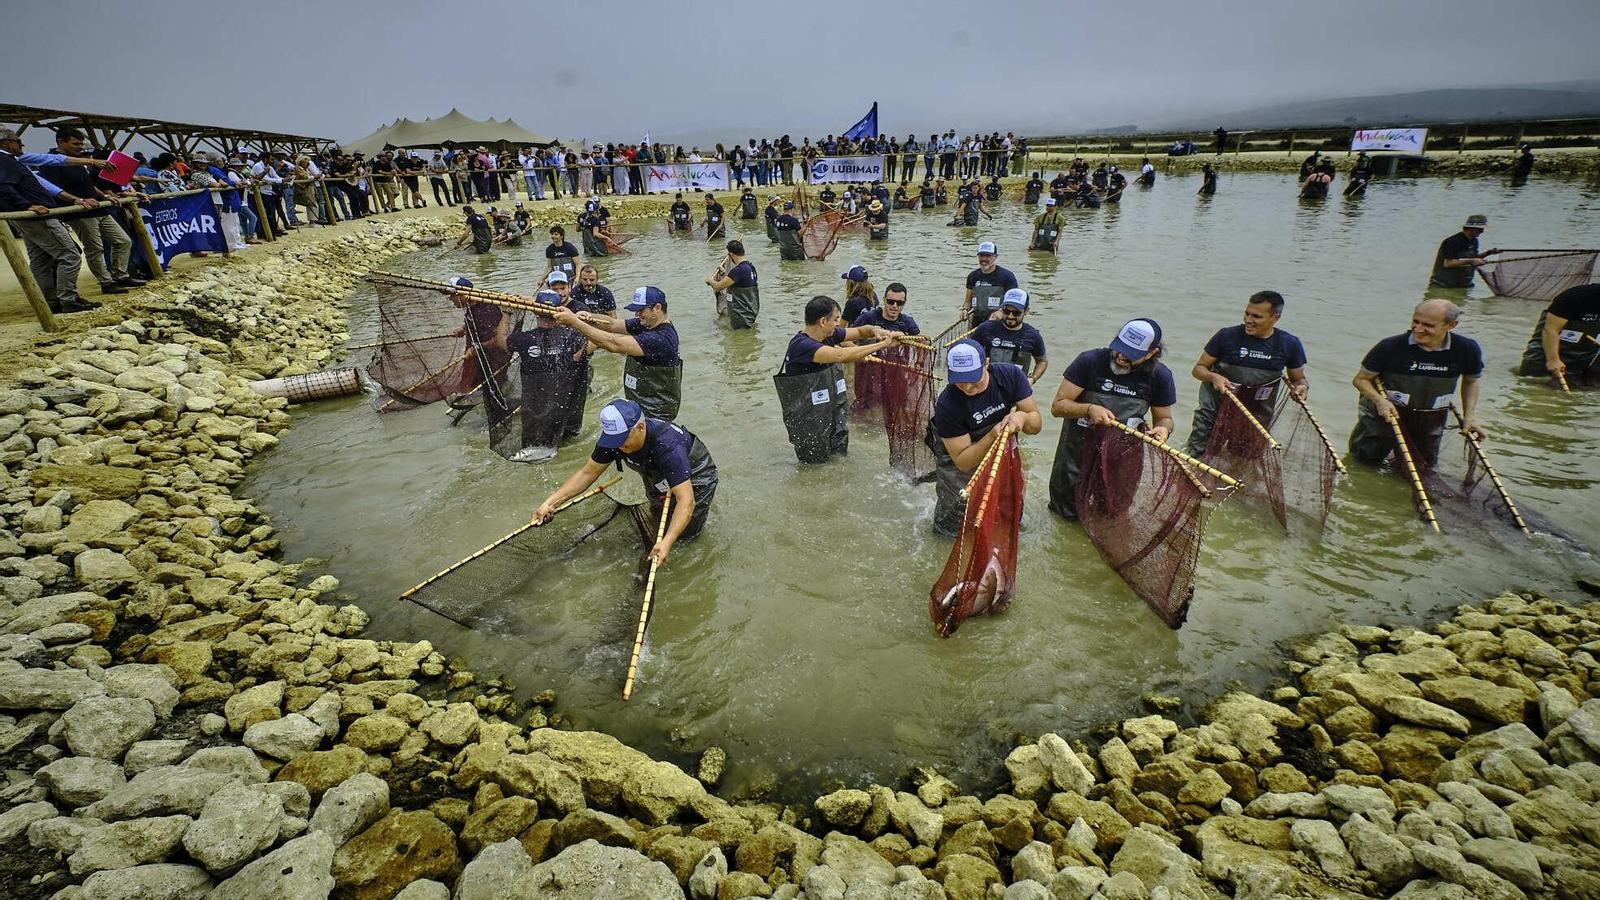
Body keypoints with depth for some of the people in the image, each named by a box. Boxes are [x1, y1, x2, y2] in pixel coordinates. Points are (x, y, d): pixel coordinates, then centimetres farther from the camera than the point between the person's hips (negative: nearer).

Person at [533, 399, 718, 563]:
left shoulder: (668, 445, -45)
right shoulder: (613, 437, -26)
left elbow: (686, 500, -48)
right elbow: (587, 473, -14)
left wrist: (667, 542, -59)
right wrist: (550, 502, -23)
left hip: (696, 477, -6)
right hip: (659, 478, 6)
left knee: (683, 534, -5)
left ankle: (702, 508, 22)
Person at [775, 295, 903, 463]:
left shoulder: (828, 335, 0)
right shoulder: (801, 345, -28)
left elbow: (859, 331, 12)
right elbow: (840, 355, -41)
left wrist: (875, 331, -13)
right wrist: (883, 344, -38)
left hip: (834, 414, 8)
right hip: (808, 422, -8)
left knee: (841, 456, 20)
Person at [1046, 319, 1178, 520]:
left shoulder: (1160, 376, -7)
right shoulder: (1090, 361, -16)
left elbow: (1164, 418, 6)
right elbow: (1058, 406, -13)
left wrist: (1162, 428, -18)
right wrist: (1089, 409, -30)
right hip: (1078, 450, -2)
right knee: (1067, 514, 10)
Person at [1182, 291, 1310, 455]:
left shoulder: (1290, 344, -3)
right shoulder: (1227, 336, -10)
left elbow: (1298, 379, 10)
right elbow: (1198, 369, -2)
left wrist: (1301, 387, -14)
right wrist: (1214, 377, -24)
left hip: (1258, 416, 2)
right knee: (1197, 453, -5)